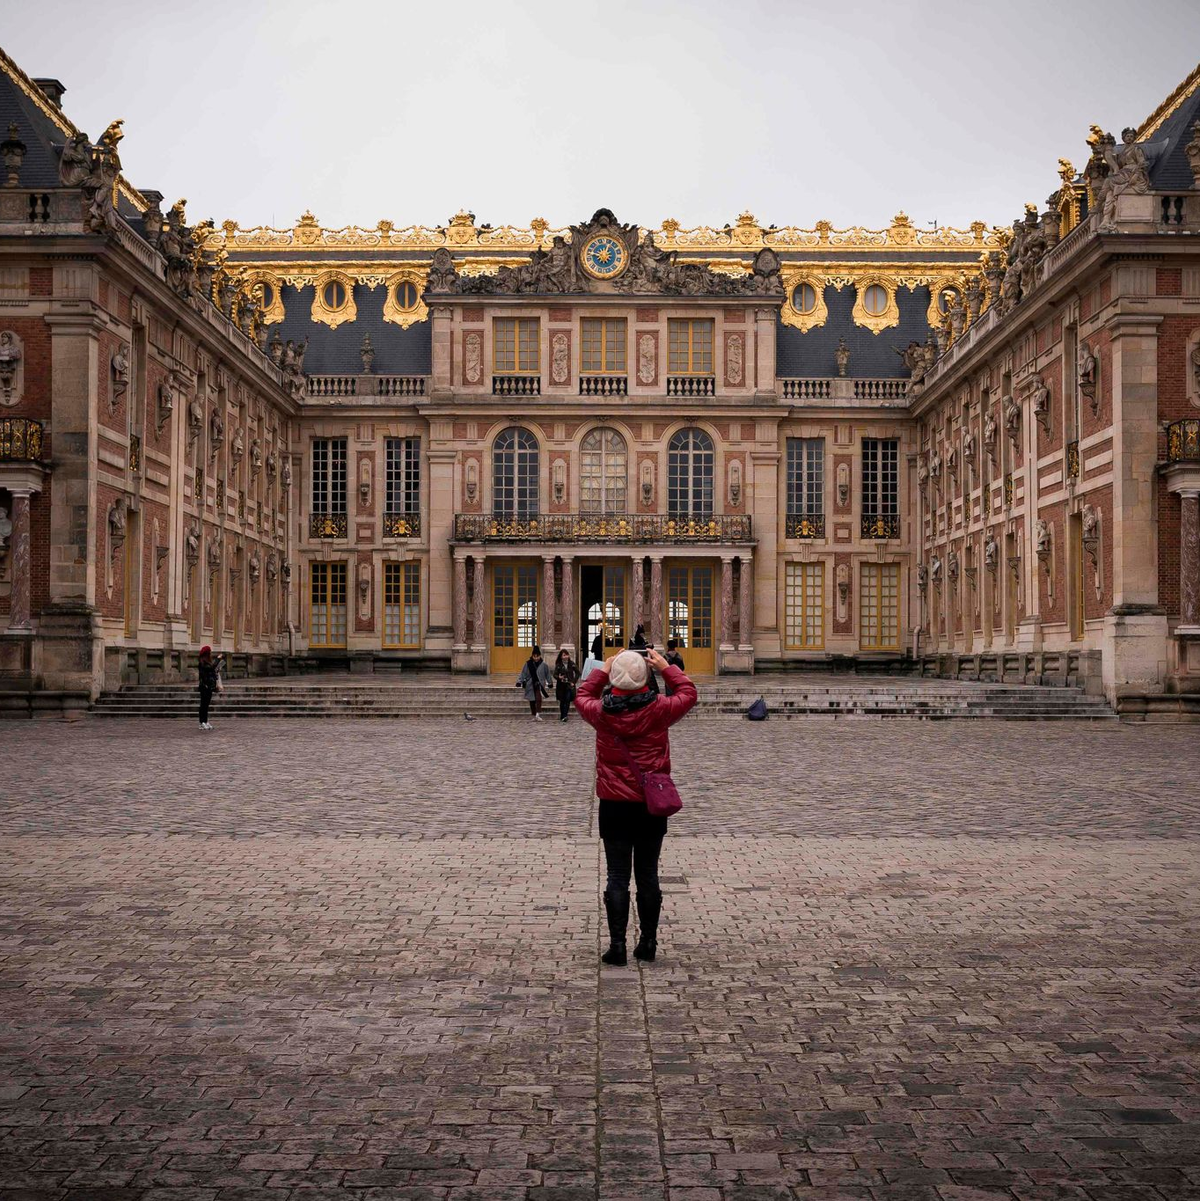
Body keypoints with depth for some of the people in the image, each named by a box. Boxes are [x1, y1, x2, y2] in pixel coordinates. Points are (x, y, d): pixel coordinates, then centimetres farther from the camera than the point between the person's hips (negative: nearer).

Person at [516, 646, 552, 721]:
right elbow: (523, 674, 2)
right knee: (532, 701, 7)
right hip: (530, 685, 2)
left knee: (538, 699, -21)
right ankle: (534, 715, 19)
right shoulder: (528, 664, 0)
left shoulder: (543, 665, 1)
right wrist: (519, 681, -7)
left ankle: (538, 714, -23)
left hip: (539, 685, -2)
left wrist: (550, 683, 13)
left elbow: (547, 674, 10)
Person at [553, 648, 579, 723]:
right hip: (561, 685, 0)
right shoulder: (558, 665, 0)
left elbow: (577, 672, 9)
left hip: (569, 685, 0)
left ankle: (564, 716, -12)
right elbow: (555, 674, -4)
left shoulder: (572, 664, 2)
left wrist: (574, 681, 1)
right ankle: (562, 716, 15)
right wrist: (559, 677, -26)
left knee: (567, 700, -11)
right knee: (562, 701, 5)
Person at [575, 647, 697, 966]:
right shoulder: (658, 710, -11)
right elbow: (688, 693, 9)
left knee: (618, 877, 4)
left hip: (614, 806, 0)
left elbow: (582, 696, 16)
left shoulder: (602, 712, -8)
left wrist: (603, 670, 19)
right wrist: (665, 667, 14)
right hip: (651, 807, 1)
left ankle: (617, 946, 3)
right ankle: (648, 943, 18)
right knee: (648, 876, 10)